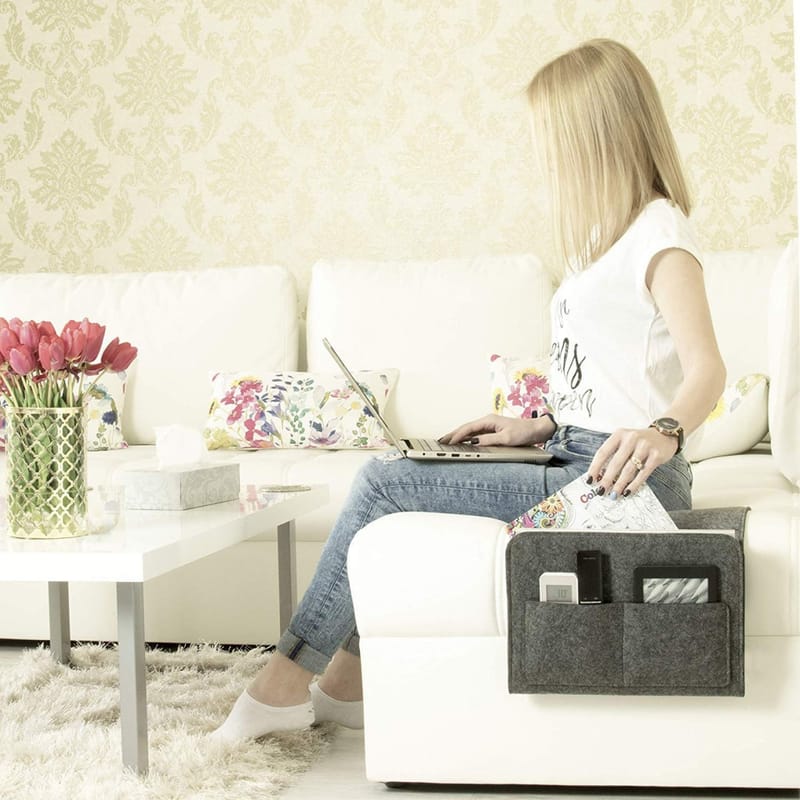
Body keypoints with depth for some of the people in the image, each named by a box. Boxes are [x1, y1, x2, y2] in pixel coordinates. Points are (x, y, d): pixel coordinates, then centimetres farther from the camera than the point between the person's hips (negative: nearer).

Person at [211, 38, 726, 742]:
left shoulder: (659, 232, -12)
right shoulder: (611, 233, 19)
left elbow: (706, 370, -26)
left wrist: (662, 432, -44)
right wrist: (539, 428, 11)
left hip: (621, 476, -10)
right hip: (576, 460, 10)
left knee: (385, 485, -14)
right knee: (394, 481, 5)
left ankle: (288, 678, -3)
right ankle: (346, 682, 7)